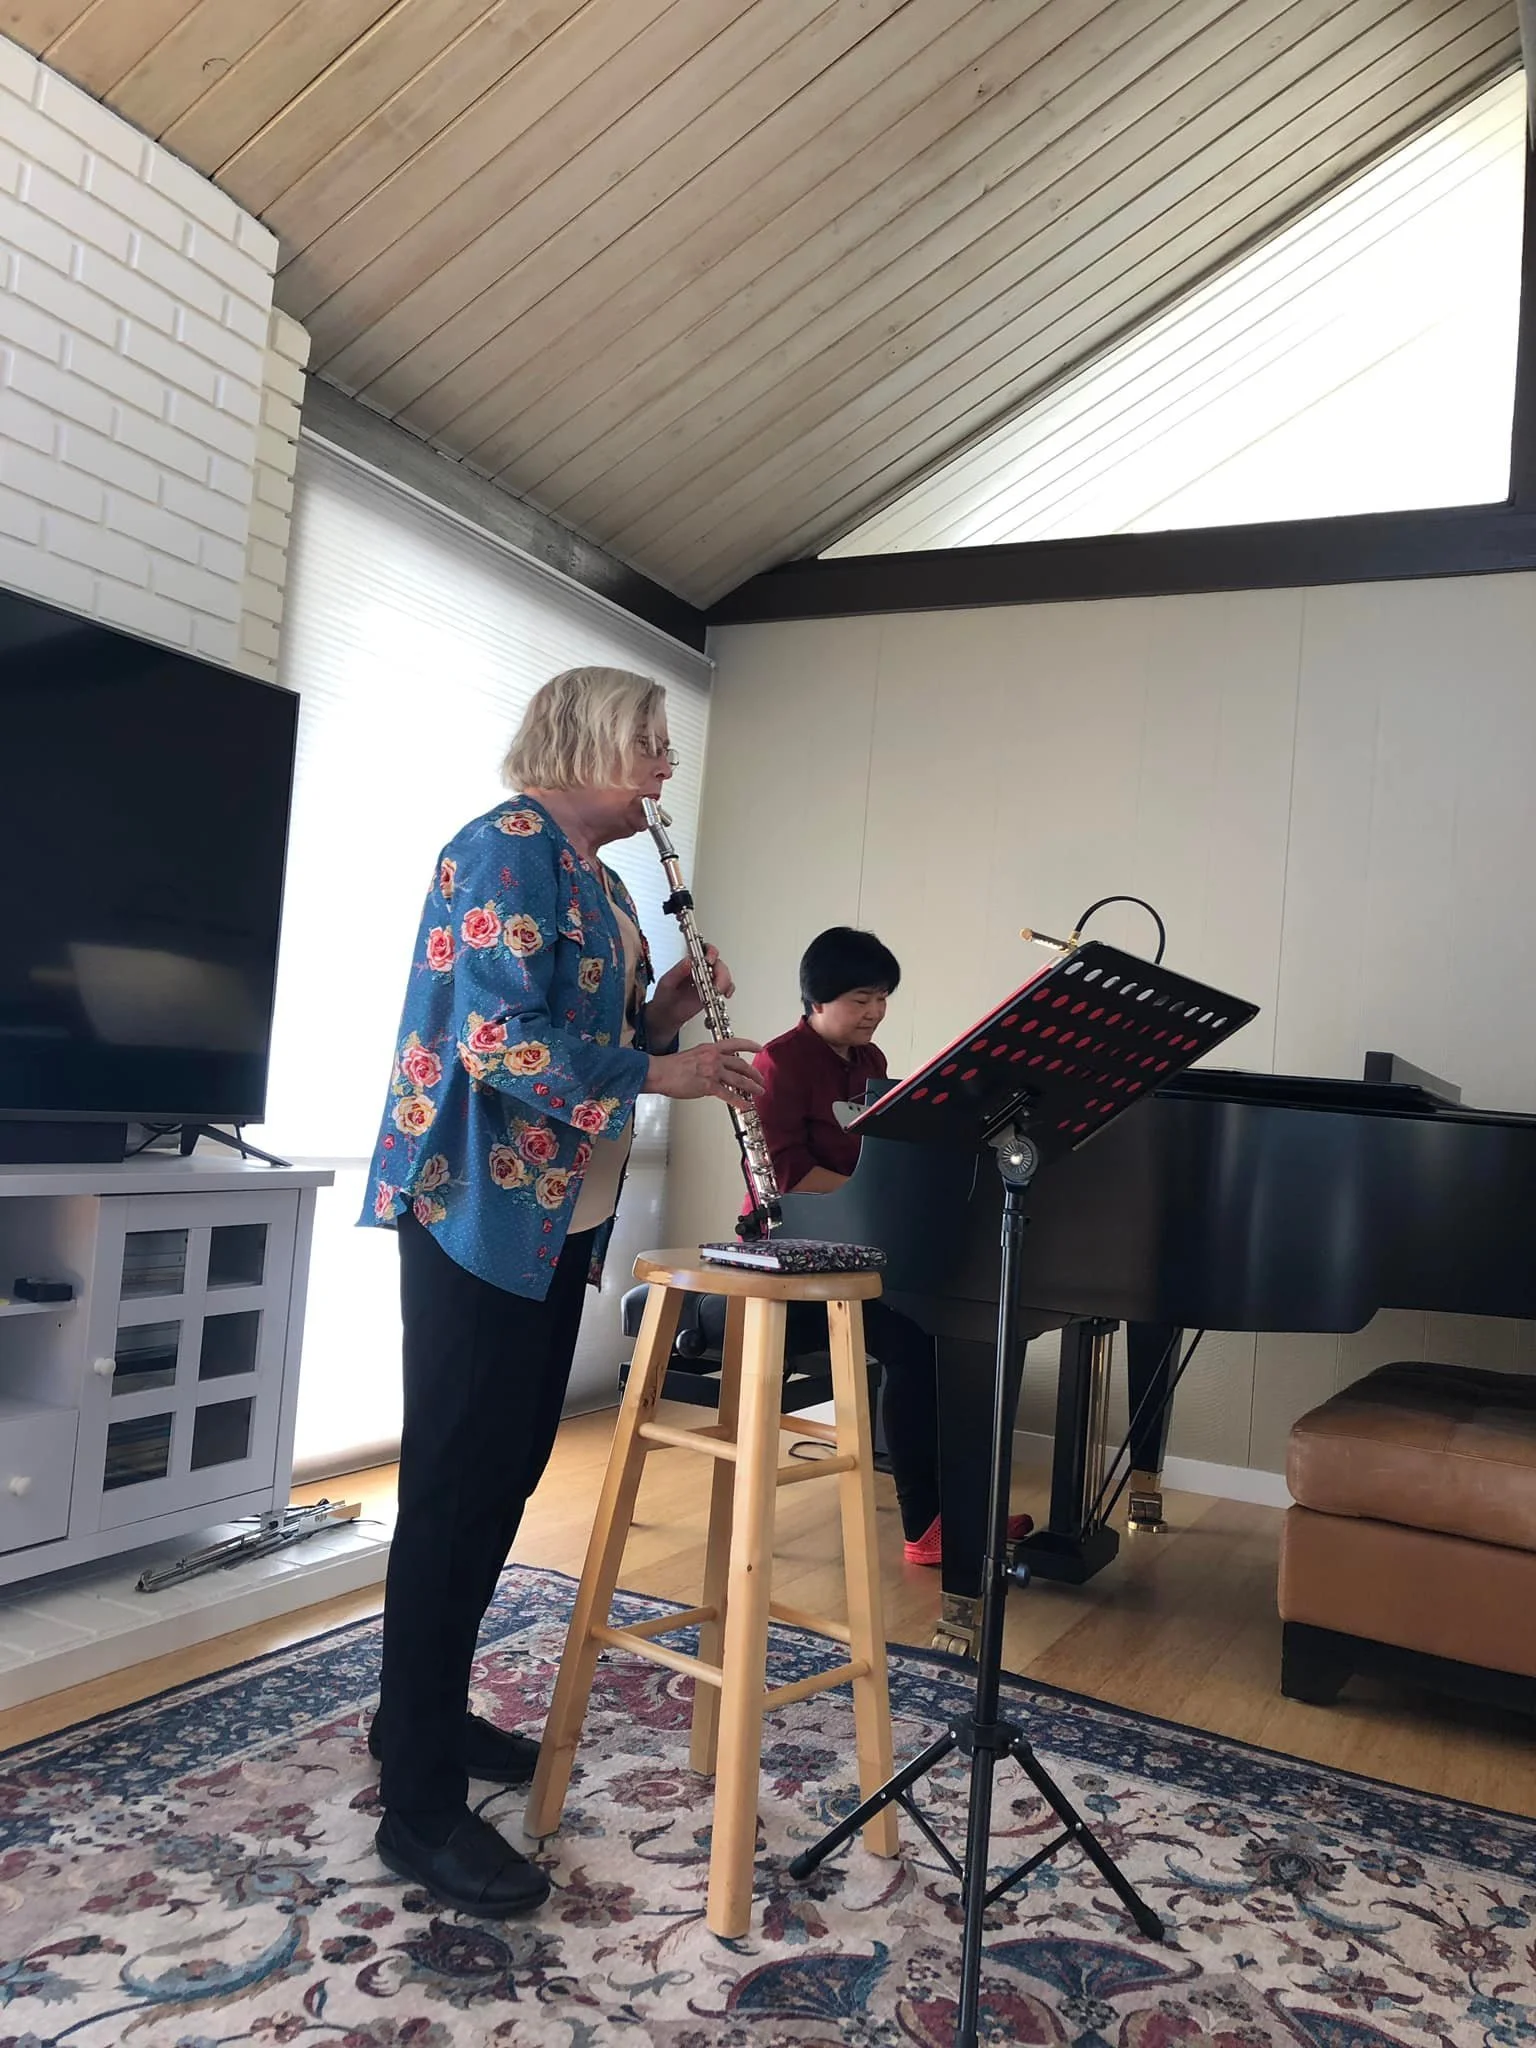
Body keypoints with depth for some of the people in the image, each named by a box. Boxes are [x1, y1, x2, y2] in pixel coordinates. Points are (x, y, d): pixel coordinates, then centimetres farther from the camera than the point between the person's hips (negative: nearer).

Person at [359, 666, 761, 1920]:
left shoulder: (600, 879, 17)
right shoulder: (507, 848, -12)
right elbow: (497, 1037, -22)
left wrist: (662, 1015, 3)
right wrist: (660, 1071, -18)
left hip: (558, 1217, 10)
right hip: (480, 1211, -9)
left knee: (506, 1471, 15)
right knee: (459, 1484, -4)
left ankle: (425, 1710, 32)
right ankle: (421, 1803, 8)